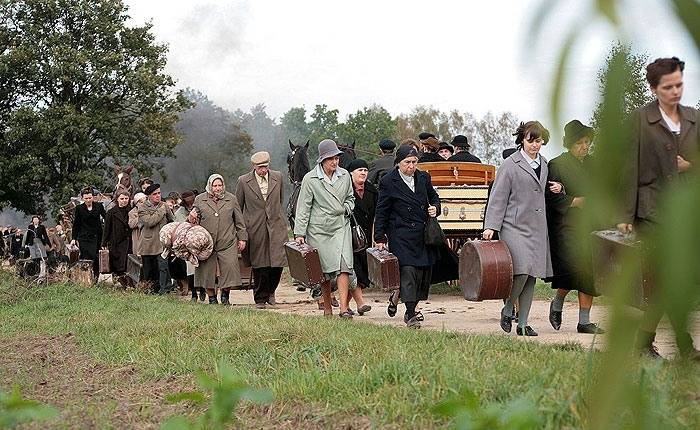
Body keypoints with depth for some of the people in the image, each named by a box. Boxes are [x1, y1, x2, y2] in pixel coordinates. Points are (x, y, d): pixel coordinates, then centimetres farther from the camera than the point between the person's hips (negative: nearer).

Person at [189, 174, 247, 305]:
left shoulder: (231, 199, 9)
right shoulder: (200, 200, 8)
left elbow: (239, 221, 12)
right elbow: (194, 221, 15)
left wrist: (242, 238, 9)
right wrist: (192, 218, -8)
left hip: (227, 242, 0)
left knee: (229, 267, -8)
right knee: (207, 270, 1)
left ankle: (225, 295, 13)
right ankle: (212, 298, 15)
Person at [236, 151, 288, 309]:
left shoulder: (278, 177, 5)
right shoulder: (243, 181, -1)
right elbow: (237, 207, 7)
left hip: (276, 226, 2)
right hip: (256, 229, -2)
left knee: (278, 263, -5)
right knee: (259, 266, 1)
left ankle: (270, 291, 21)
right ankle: (260, 299, 15)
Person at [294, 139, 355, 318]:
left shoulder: (345, 175, 6)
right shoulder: (310, 179, -5)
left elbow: (350, 198, 22)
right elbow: (303, 208, -3)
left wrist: (346, 208, 0)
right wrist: (299, 233, -7)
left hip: (340, 226, 2)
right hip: (318, 229, -2)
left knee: (343, 264, -14)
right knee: (324, 269, 4)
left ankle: (343, 308, -17)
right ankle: (327, 308, 18)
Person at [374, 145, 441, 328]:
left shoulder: (423, 178, 8)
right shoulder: (388, 182, -4)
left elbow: (434, 197, 24)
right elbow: (381, 212, -1)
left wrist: (435, 208, 1)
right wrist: (380, 238, -4)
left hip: (424, 234, 6)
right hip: (401, 236, -5)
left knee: (424, 272, 8)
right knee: (408, 272, -12)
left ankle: (396, 297, 29)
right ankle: (410, 315, -7)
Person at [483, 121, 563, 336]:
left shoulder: (544, 164, 16)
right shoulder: (510, 165, -4)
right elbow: (498, 197, -6)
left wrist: (557, 188, 9)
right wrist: (491, 226, -12)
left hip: (537, 228, 6)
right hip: (514, 227, -6)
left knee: (531, 277, 4)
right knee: (521, 271, -19)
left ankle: (523, 324, 11)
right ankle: (507, 311, 5)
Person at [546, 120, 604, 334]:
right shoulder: (557, 165, -2)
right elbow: (550, 197, -7)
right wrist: (574, 201, -13)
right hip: (566, 226, -5)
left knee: (588, 272, 1)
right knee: (573, 268, -17)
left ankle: (584, 321, 6)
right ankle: (557, 304, 10)